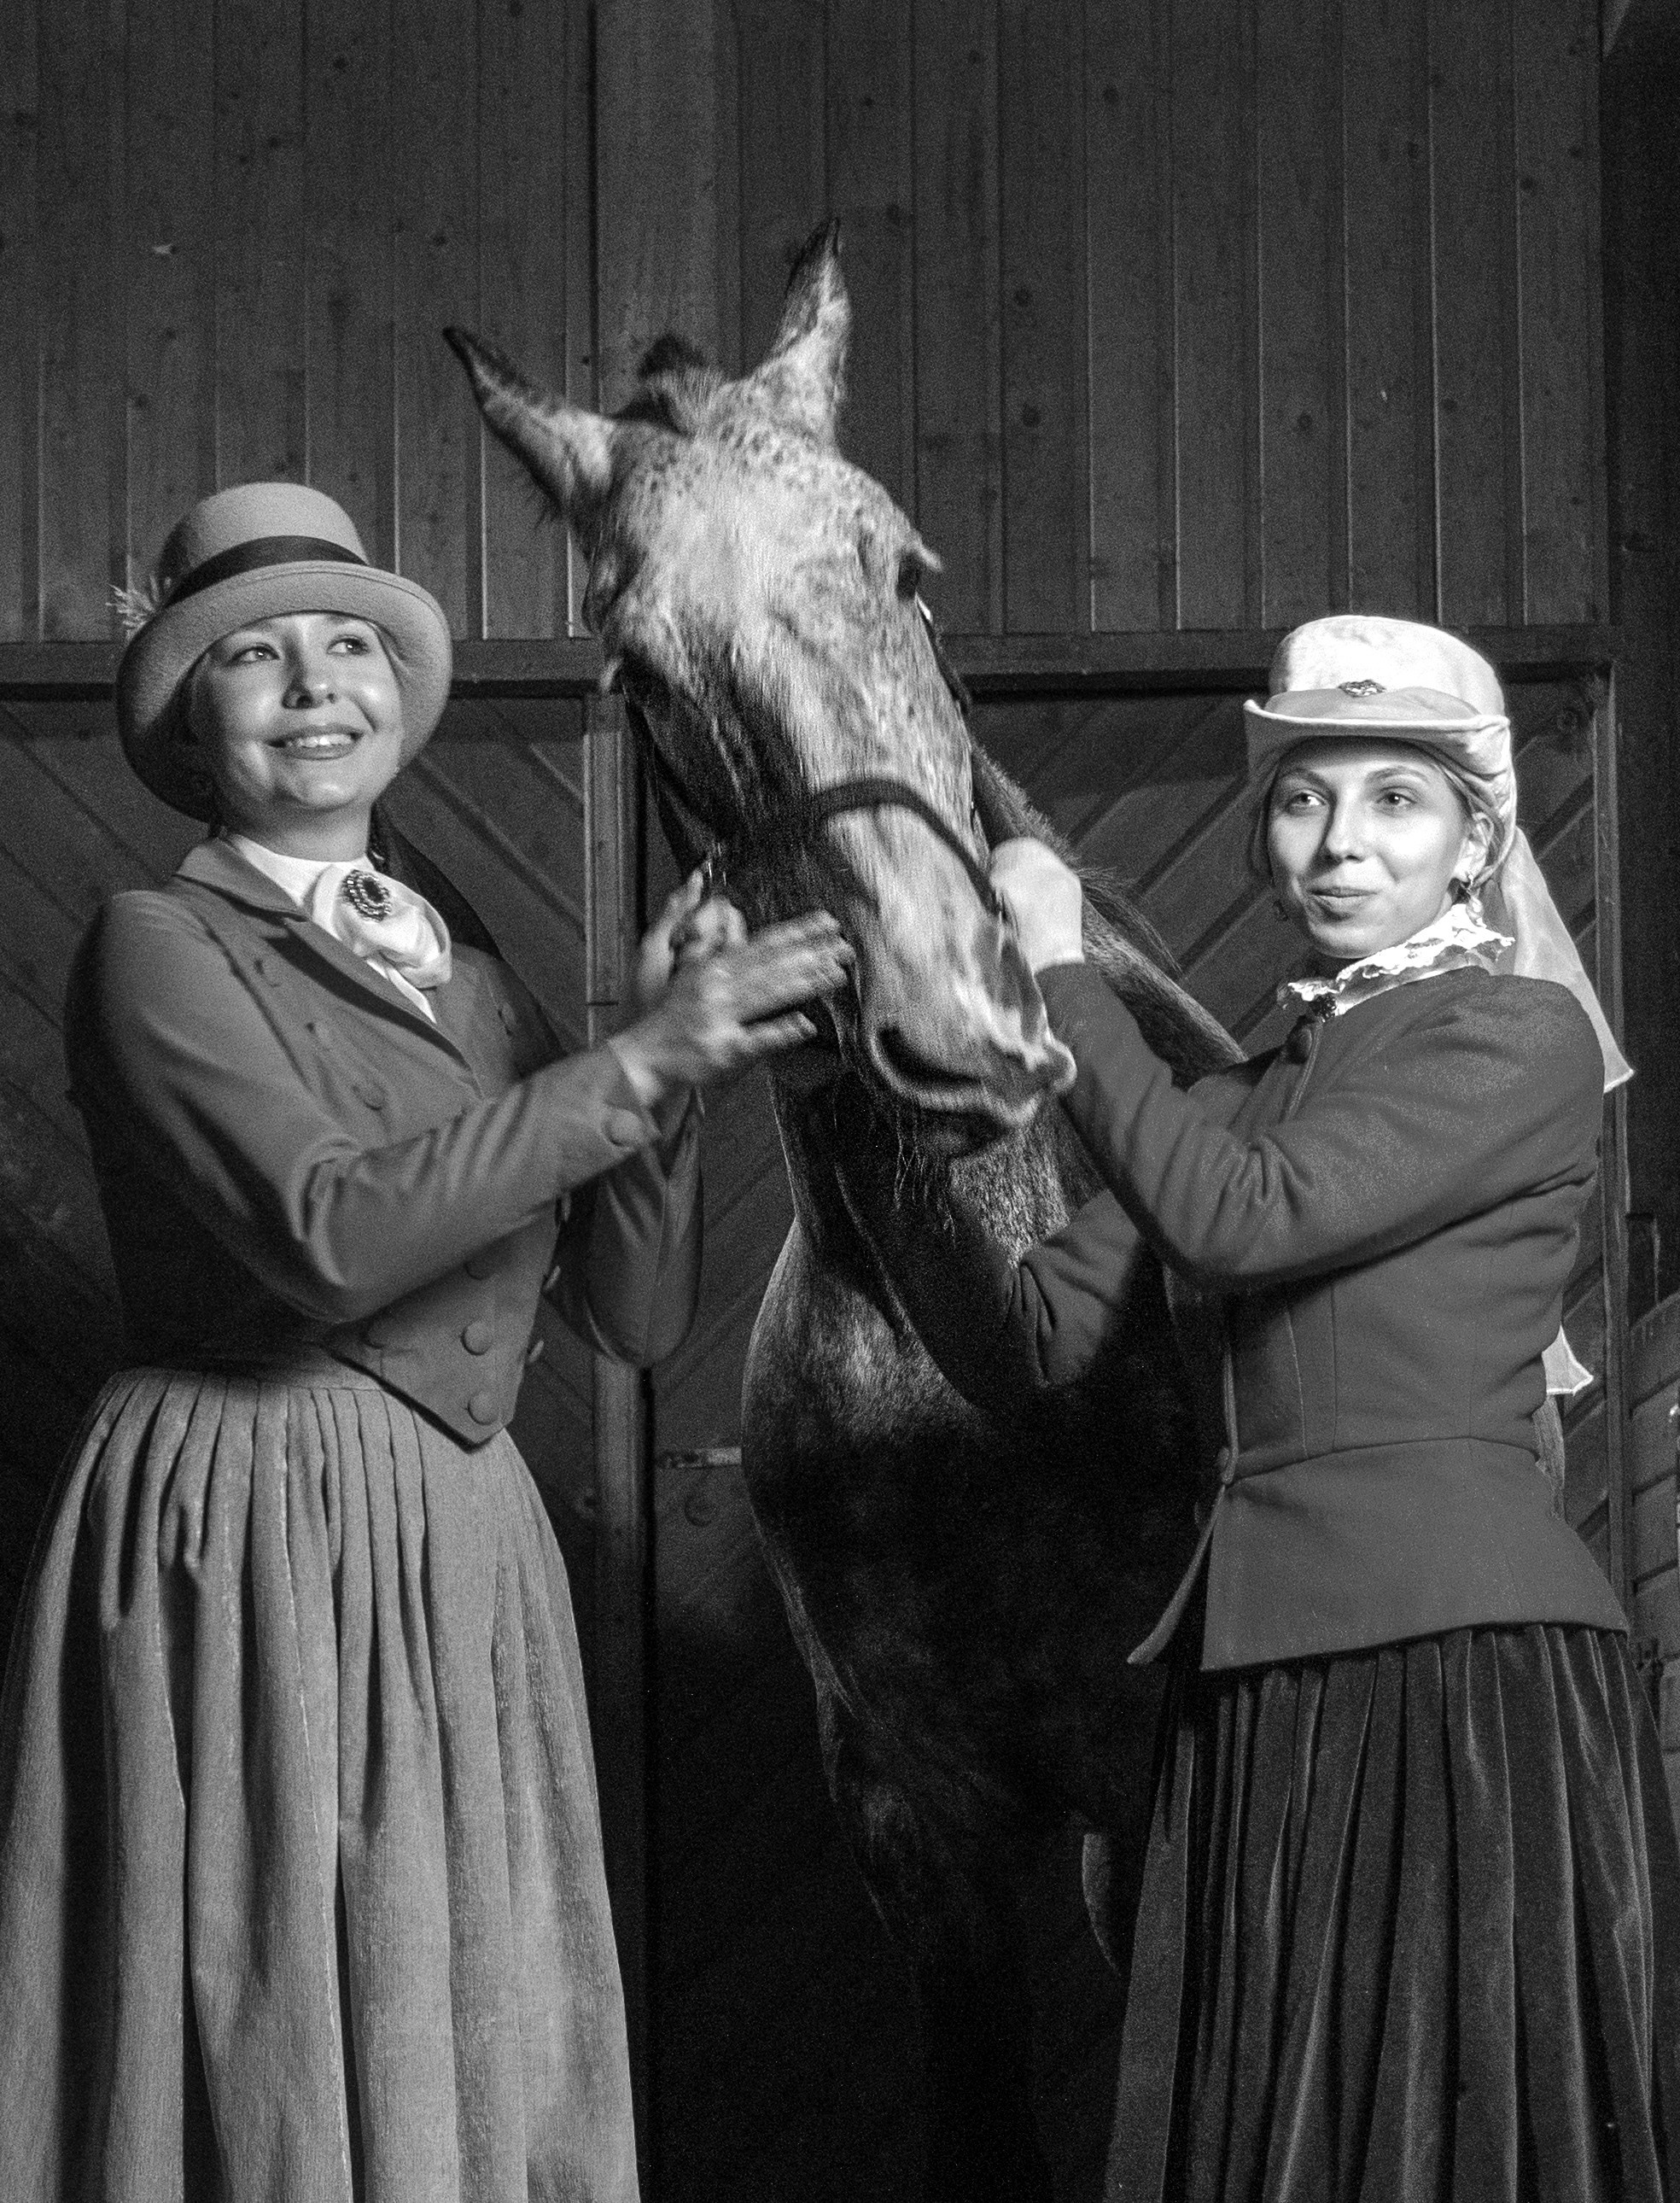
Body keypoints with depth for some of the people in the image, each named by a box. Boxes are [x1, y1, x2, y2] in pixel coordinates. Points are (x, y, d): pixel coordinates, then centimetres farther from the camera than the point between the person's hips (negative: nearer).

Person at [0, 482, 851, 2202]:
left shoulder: (460, 977, 16)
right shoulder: (158, 947, -4)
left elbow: (640, 1314, 11)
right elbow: (329, 1233, -20)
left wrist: (673, 1047, -3)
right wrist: (637, 1066, -18)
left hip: (469, 1568, 7)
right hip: (247, 1543, -6)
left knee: (489, 2063, 8)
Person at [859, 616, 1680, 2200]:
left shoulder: (1522, 1038, -2)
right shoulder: (1239, 1094, 18)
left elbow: (1243, 1222, -15)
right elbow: (1028, 1349, 10)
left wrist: (1058, 970, -6)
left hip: (1461, 1655, -6)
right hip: (1248, 1694, 6)